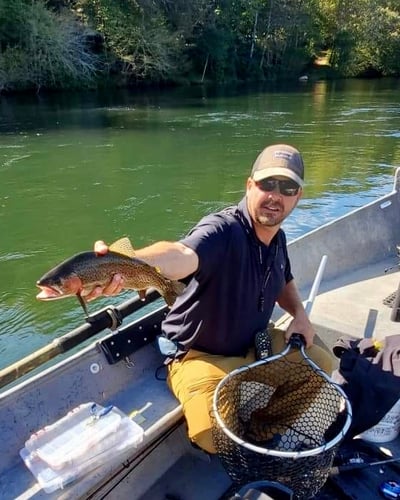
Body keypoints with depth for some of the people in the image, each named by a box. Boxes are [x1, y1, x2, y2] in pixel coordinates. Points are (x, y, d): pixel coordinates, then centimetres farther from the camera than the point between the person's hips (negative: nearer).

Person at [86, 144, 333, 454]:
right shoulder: (222, 231, -29)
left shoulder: (278, 237, -1)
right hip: (201, 356, -8)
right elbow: (181, 256, -52)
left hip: (256, 345, 8)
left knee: (321, 362, 11)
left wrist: (299, 313, 1)